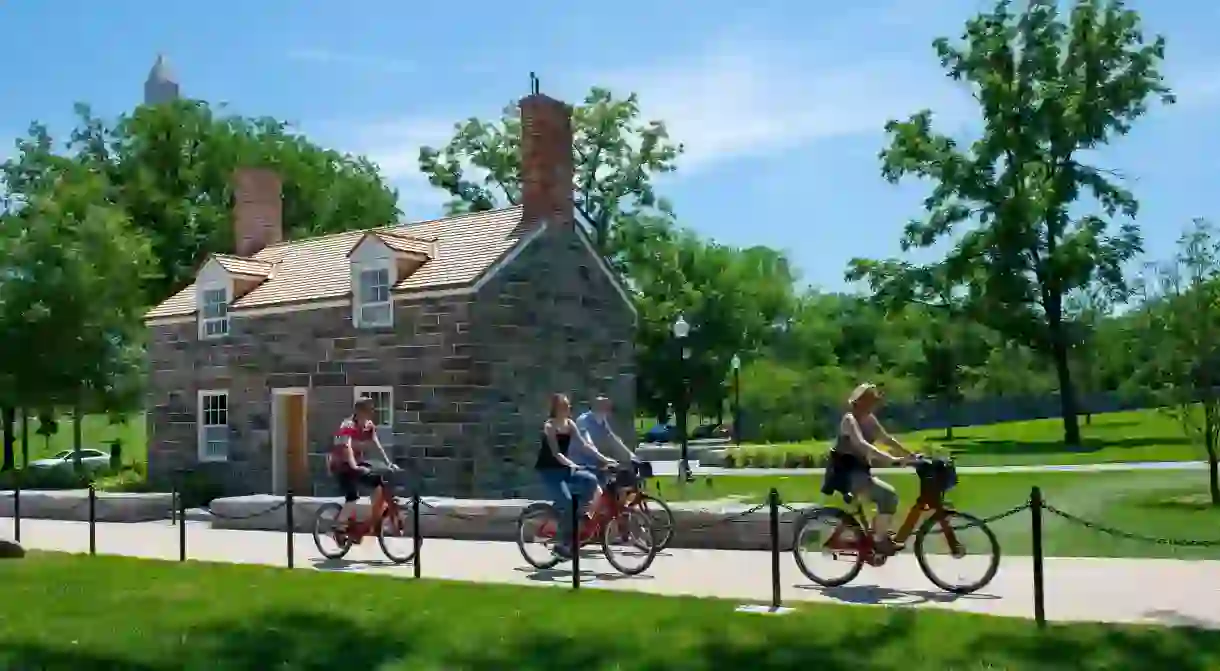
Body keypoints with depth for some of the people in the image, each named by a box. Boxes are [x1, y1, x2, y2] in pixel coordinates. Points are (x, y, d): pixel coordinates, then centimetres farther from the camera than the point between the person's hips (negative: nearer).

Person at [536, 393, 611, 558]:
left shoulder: (570, 424, 4)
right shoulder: (549, 426, -15)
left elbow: (584, 444, -2)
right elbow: (556, 453, -25)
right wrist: (573, 465, -39)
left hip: (563, 468, 7)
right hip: (548, 471, -7)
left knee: (591, 480, -19)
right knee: (566, 501, -25)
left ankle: (579, 515, -2)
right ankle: (562, 543, -13)